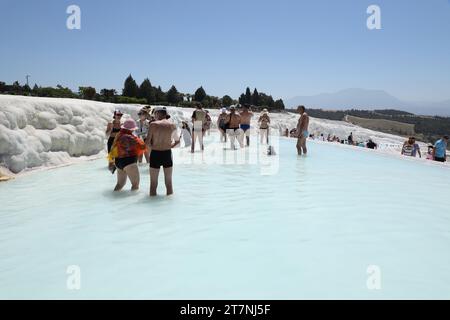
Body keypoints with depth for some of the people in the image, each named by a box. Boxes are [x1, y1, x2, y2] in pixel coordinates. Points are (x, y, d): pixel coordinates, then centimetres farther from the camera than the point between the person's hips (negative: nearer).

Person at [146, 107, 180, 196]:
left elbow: (147, 142, -10)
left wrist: (152, 147, 8)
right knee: (169, 182, 14)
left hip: (155, 154, -2)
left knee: (153, 183, 8)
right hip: (167, 154, 2)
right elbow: (177, 141, 11)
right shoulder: (172, 125, 1)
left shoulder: (153, 124, -8)